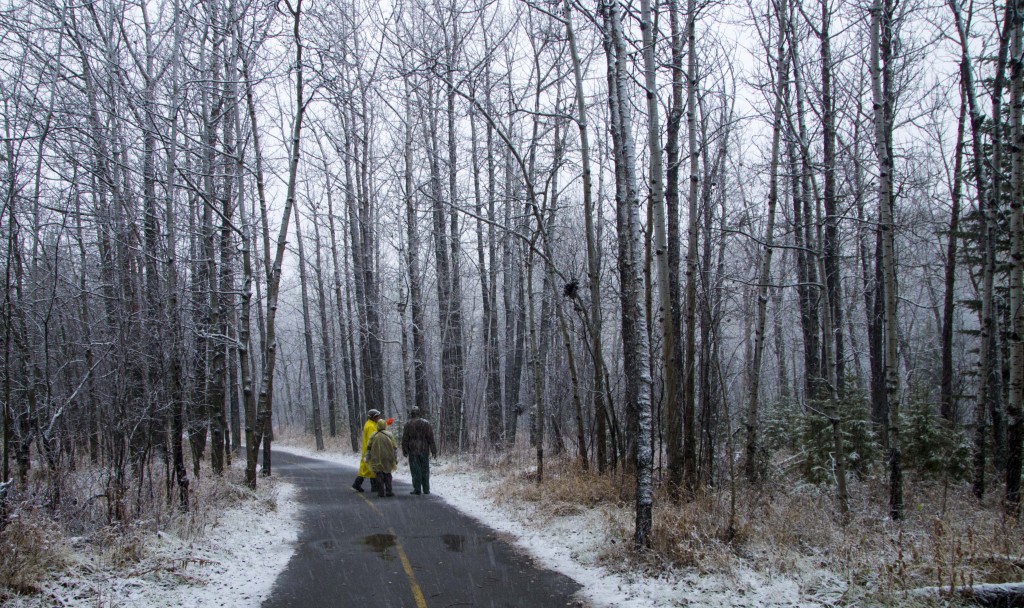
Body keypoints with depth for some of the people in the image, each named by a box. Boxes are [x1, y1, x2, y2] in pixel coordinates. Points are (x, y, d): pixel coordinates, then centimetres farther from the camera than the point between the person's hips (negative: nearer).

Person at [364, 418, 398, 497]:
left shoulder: (373, 436, -2)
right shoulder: (389, 435, -3)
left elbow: (368, 448, 2)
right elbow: (394, 448, -2)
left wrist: (367, 459, 11)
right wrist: (395, 459, 5)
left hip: (377, 460, 0)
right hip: (387, 460, 0)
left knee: (379, 475, 5)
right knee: (387, 475, 13)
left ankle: (381, 492, 2)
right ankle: (389, 491, 11)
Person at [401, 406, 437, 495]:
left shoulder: (408, 424, -2)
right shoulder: (426, 423, 2)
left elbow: (405, 439, -1)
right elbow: (431, 438, 2)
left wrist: (405, 451, 6)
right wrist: (433, 451, 5)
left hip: (413, 451, -2)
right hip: (424, 450, 2)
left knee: (415, 470, 3)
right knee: (425, 470, 9)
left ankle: (417, 489, 2)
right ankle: (426, 489, 11)